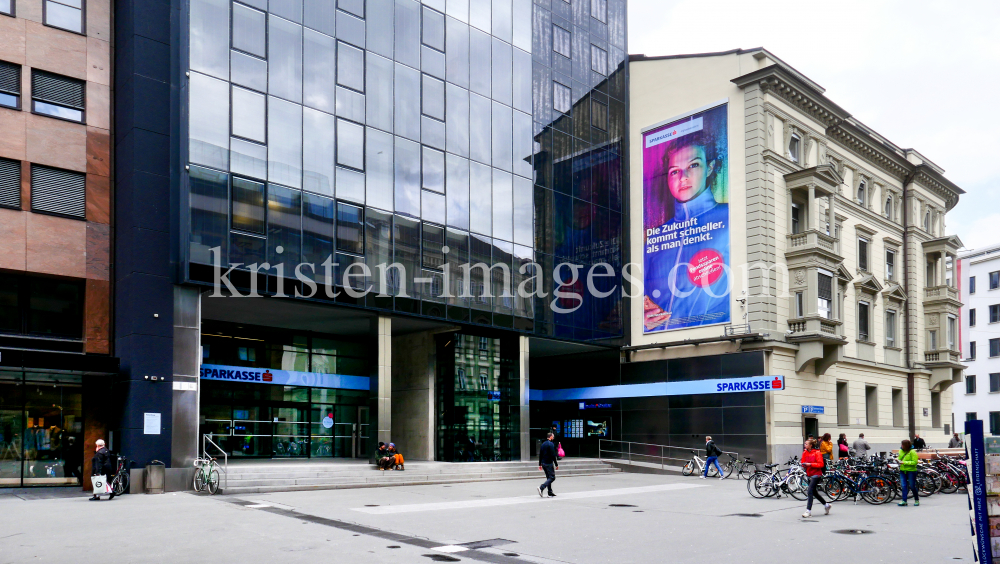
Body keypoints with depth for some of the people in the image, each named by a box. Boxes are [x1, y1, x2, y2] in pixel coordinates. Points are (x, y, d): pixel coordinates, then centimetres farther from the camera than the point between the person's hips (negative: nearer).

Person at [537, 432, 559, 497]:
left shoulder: (543, 444, 12)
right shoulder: (551, 444, -13)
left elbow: (540, 455, 14)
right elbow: (553, 455, -16)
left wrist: (540, 464, 19)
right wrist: (556, 465, -11)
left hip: (543, 463, 8)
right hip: (549, 463, -8)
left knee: (549, 478, 14)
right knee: (552, 477, -5)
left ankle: (550, 493, 13)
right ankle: (541, 487, -20)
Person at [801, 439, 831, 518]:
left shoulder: (817, 453, -10)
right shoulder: (805, 453, 7)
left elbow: (821, 464, -14)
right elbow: (803, 462, 15)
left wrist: (810, 464, -21)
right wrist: (804, 464, -7)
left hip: (816, 474, -7)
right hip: (809, 474, 8)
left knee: (810, 491, -16)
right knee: (814, 492, 16)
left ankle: (808, 511, -16)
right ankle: (826, 504, 37)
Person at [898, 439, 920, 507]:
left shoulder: (912, 452, -11)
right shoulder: (901, 451, 9)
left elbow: (914, 462, -16)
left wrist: (904, 462, -21)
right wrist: (898, 460, 0)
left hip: (911, 471, -5)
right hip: (902, 471, 5)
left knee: (912, 486, 3)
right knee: (903, 486, -2)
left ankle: (917, 500, 22)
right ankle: (904, 501, 0)